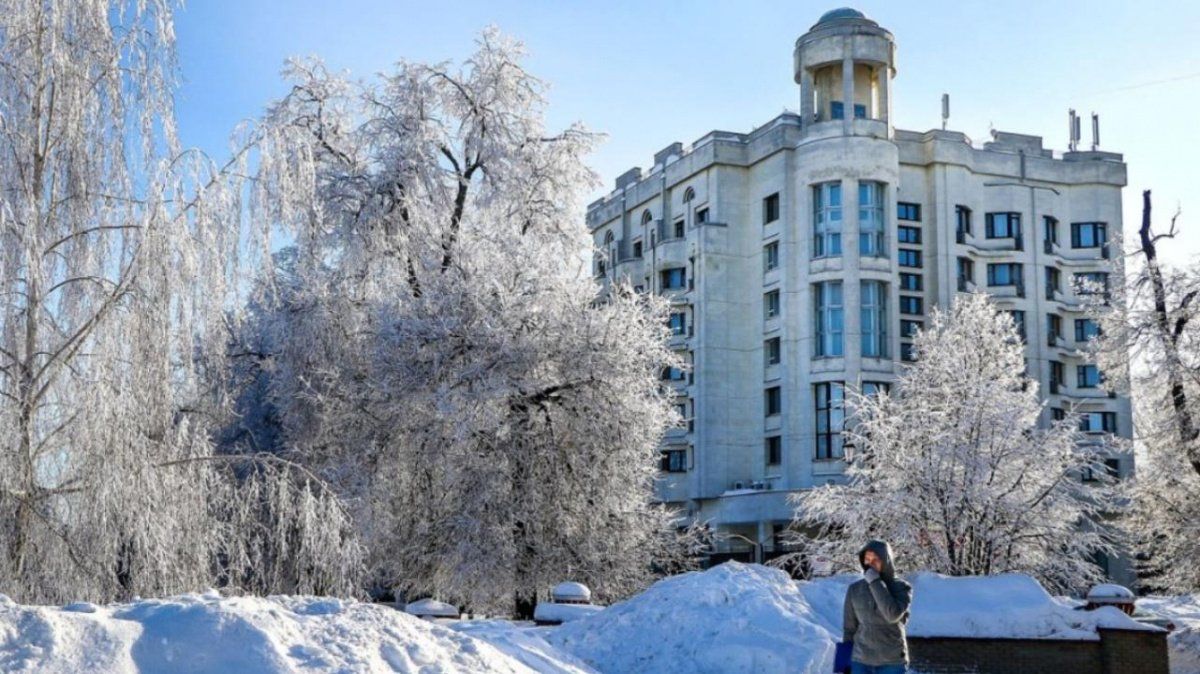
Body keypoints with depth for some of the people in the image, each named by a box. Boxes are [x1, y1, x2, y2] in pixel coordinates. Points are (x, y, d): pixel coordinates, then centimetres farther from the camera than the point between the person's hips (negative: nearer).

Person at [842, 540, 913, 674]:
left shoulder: (902, 588, -4)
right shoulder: (854, 589, 1)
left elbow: (893, 614, -23)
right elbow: (849, 628, 6)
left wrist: (875, 583, -20)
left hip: (892, 663, -2)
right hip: (861, 662, 2)